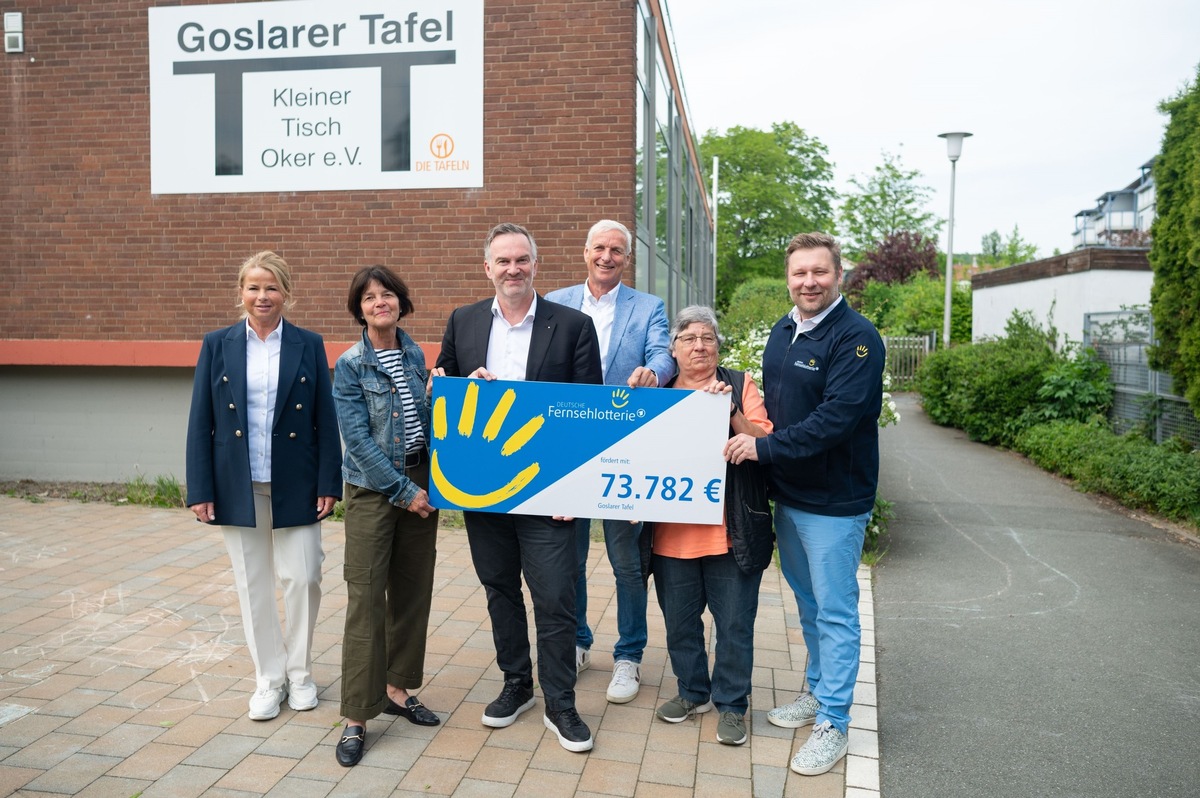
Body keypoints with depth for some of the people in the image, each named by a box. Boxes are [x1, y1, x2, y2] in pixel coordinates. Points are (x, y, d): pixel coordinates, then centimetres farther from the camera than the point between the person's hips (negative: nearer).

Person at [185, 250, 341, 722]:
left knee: (302, 579, 1)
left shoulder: (309, 346, 1)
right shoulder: (217, 345, 3)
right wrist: (200, 489, -4)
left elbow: (325, 420, 0)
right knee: (252, 586, 9)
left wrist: (328, 484, -6)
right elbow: (200, 422, 1)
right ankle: (269, 679, 24)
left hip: (294, 485, -1)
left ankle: (299, 673, 23)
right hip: (238, 486, 1)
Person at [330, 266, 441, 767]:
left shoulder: (415, 355, 7)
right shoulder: (350, 366, -7)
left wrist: (429, 483, 3)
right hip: (373, 489, -5)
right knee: (366, 597, -4)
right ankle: (355, 719, 4)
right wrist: (403, 490, -13)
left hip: (420, 484, 5)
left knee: (412, 591, 10)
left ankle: (397, 690, 26)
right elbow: (358, 438, -12)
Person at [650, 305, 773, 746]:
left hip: (731, 531, -3)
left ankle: (731, 704, 23)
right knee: (679, 620, 15)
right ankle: (692, 691, 34)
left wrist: (731, 412, -18)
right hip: (672, 532, 3)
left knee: (735, 623, 6)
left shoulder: (741, 385, 2)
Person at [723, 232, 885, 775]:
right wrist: (749, 435, 0)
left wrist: (765, 447, -23)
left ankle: (832, 722, 16)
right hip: (786, 495, 8)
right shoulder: (782, 331, 9)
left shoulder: (856, 337, -17)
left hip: (834, 501, -8)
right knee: (807, 602, 21)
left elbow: (837, 417, -26)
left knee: (835, 612, 3)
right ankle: (817, 691, 38)